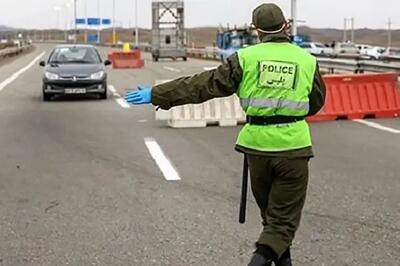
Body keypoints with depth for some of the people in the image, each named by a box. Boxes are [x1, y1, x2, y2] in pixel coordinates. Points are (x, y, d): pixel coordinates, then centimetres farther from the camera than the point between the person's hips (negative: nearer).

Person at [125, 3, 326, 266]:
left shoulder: (246, 57, -2)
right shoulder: (308, 61, 1)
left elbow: (204, 84, -4)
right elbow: (317, 101, 15)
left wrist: (157, 94, 2)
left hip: (257, 144, 1)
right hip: (293, 146, -1)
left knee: (270, 211, 22)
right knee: (284, 217, 5)